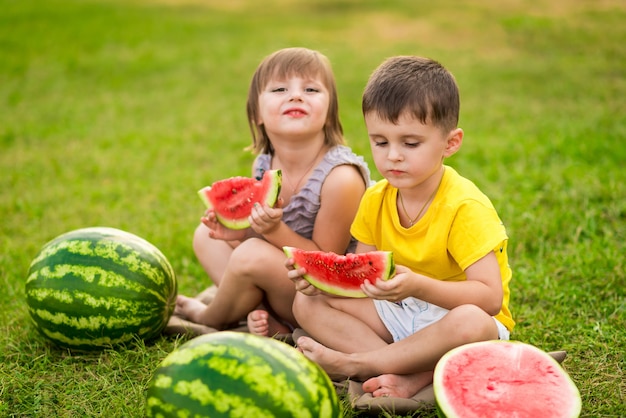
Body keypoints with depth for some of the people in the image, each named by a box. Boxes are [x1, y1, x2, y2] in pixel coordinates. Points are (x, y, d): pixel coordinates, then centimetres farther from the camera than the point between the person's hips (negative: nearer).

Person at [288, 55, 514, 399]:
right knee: (308, 303, -9)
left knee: (471, 323, -41)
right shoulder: (375, 200, -1)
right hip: (398, 315, 6)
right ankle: (413, 375, -27)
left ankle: (353, 363, -24)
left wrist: (418, 286, -42)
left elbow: (490, 297, -27)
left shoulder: (466, 207, -20)